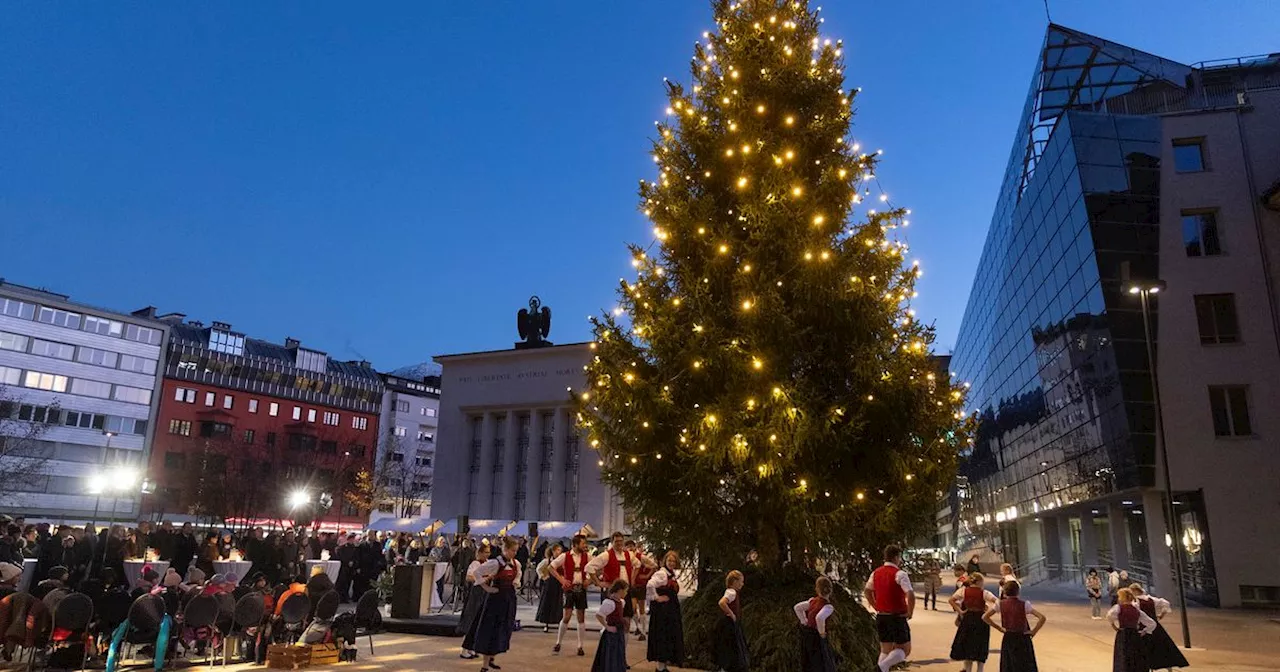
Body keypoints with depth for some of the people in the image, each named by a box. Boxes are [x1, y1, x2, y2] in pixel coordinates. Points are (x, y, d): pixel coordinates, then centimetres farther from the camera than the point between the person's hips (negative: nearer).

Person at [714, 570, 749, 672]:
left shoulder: (730, 591, 11)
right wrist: (731, 614, -24)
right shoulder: (732, 592, -18)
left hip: (731, 626, 10)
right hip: (729, 626, -10)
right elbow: (722, 603, -35)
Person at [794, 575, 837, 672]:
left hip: (806, 632, 7)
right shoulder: (828, 607, -22)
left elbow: (797, 608, 4)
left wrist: (805, 622, 6)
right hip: (815, 636, -7)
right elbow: (819, 618, -41)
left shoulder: (812, 600, -2)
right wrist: (821, 632, -23)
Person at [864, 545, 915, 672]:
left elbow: (867, 591, 18)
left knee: (885, 650, 16)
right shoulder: (899, 574, -15)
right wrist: (910, 613, -11)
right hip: (897, 617, -6)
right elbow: (911, 595, -25)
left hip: (881, 617, 6)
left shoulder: (876, 573, 7)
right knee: (904, 650, 5)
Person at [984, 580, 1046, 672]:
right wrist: (1033, 632, -8)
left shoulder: (1000, 604, -5)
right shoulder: (1024, 604, -11)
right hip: (1023, 639, -2)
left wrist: (999, 628, 2)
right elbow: (1042, 618, -17)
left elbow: (985, 617, -4)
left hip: (1008, 639, 2)